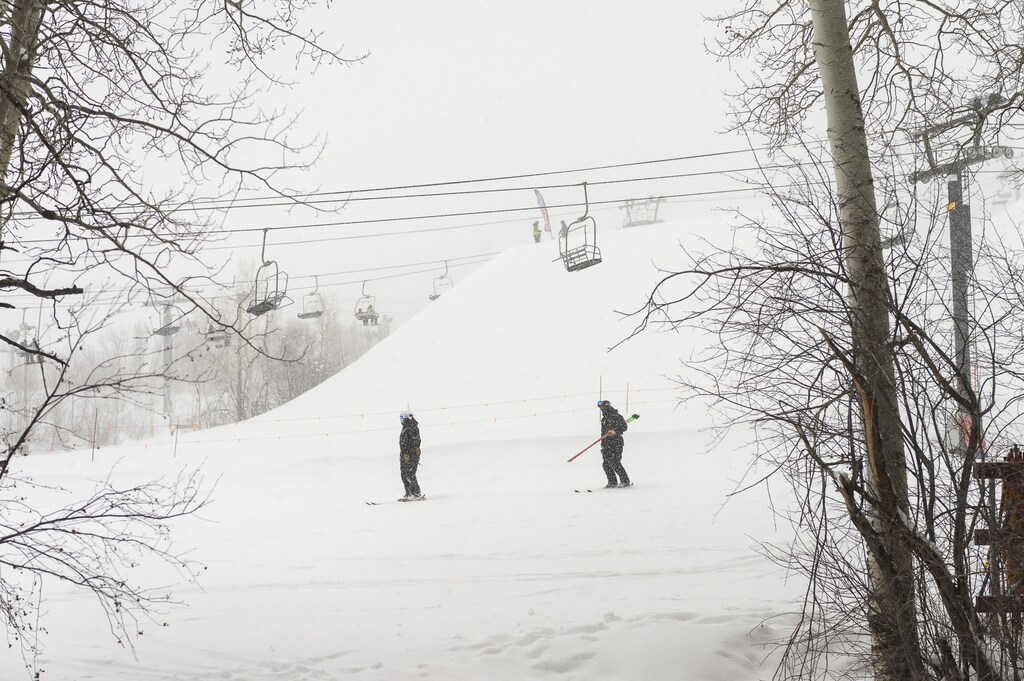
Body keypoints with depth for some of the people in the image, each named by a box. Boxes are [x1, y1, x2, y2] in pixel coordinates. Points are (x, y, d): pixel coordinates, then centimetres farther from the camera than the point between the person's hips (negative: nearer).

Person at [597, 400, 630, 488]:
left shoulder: (616, 416, -7)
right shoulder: (604, 419, 19)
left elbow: (624, 426, -13)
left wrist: (615, 431, -27)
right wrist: (602, 445, 22)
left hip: (616, 443, -8)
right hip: (606, 444, 8)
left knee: (615, 463, -14)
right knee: (606, 464, 3)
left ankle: (625, 481, -7)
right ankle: (612, 482, 14)